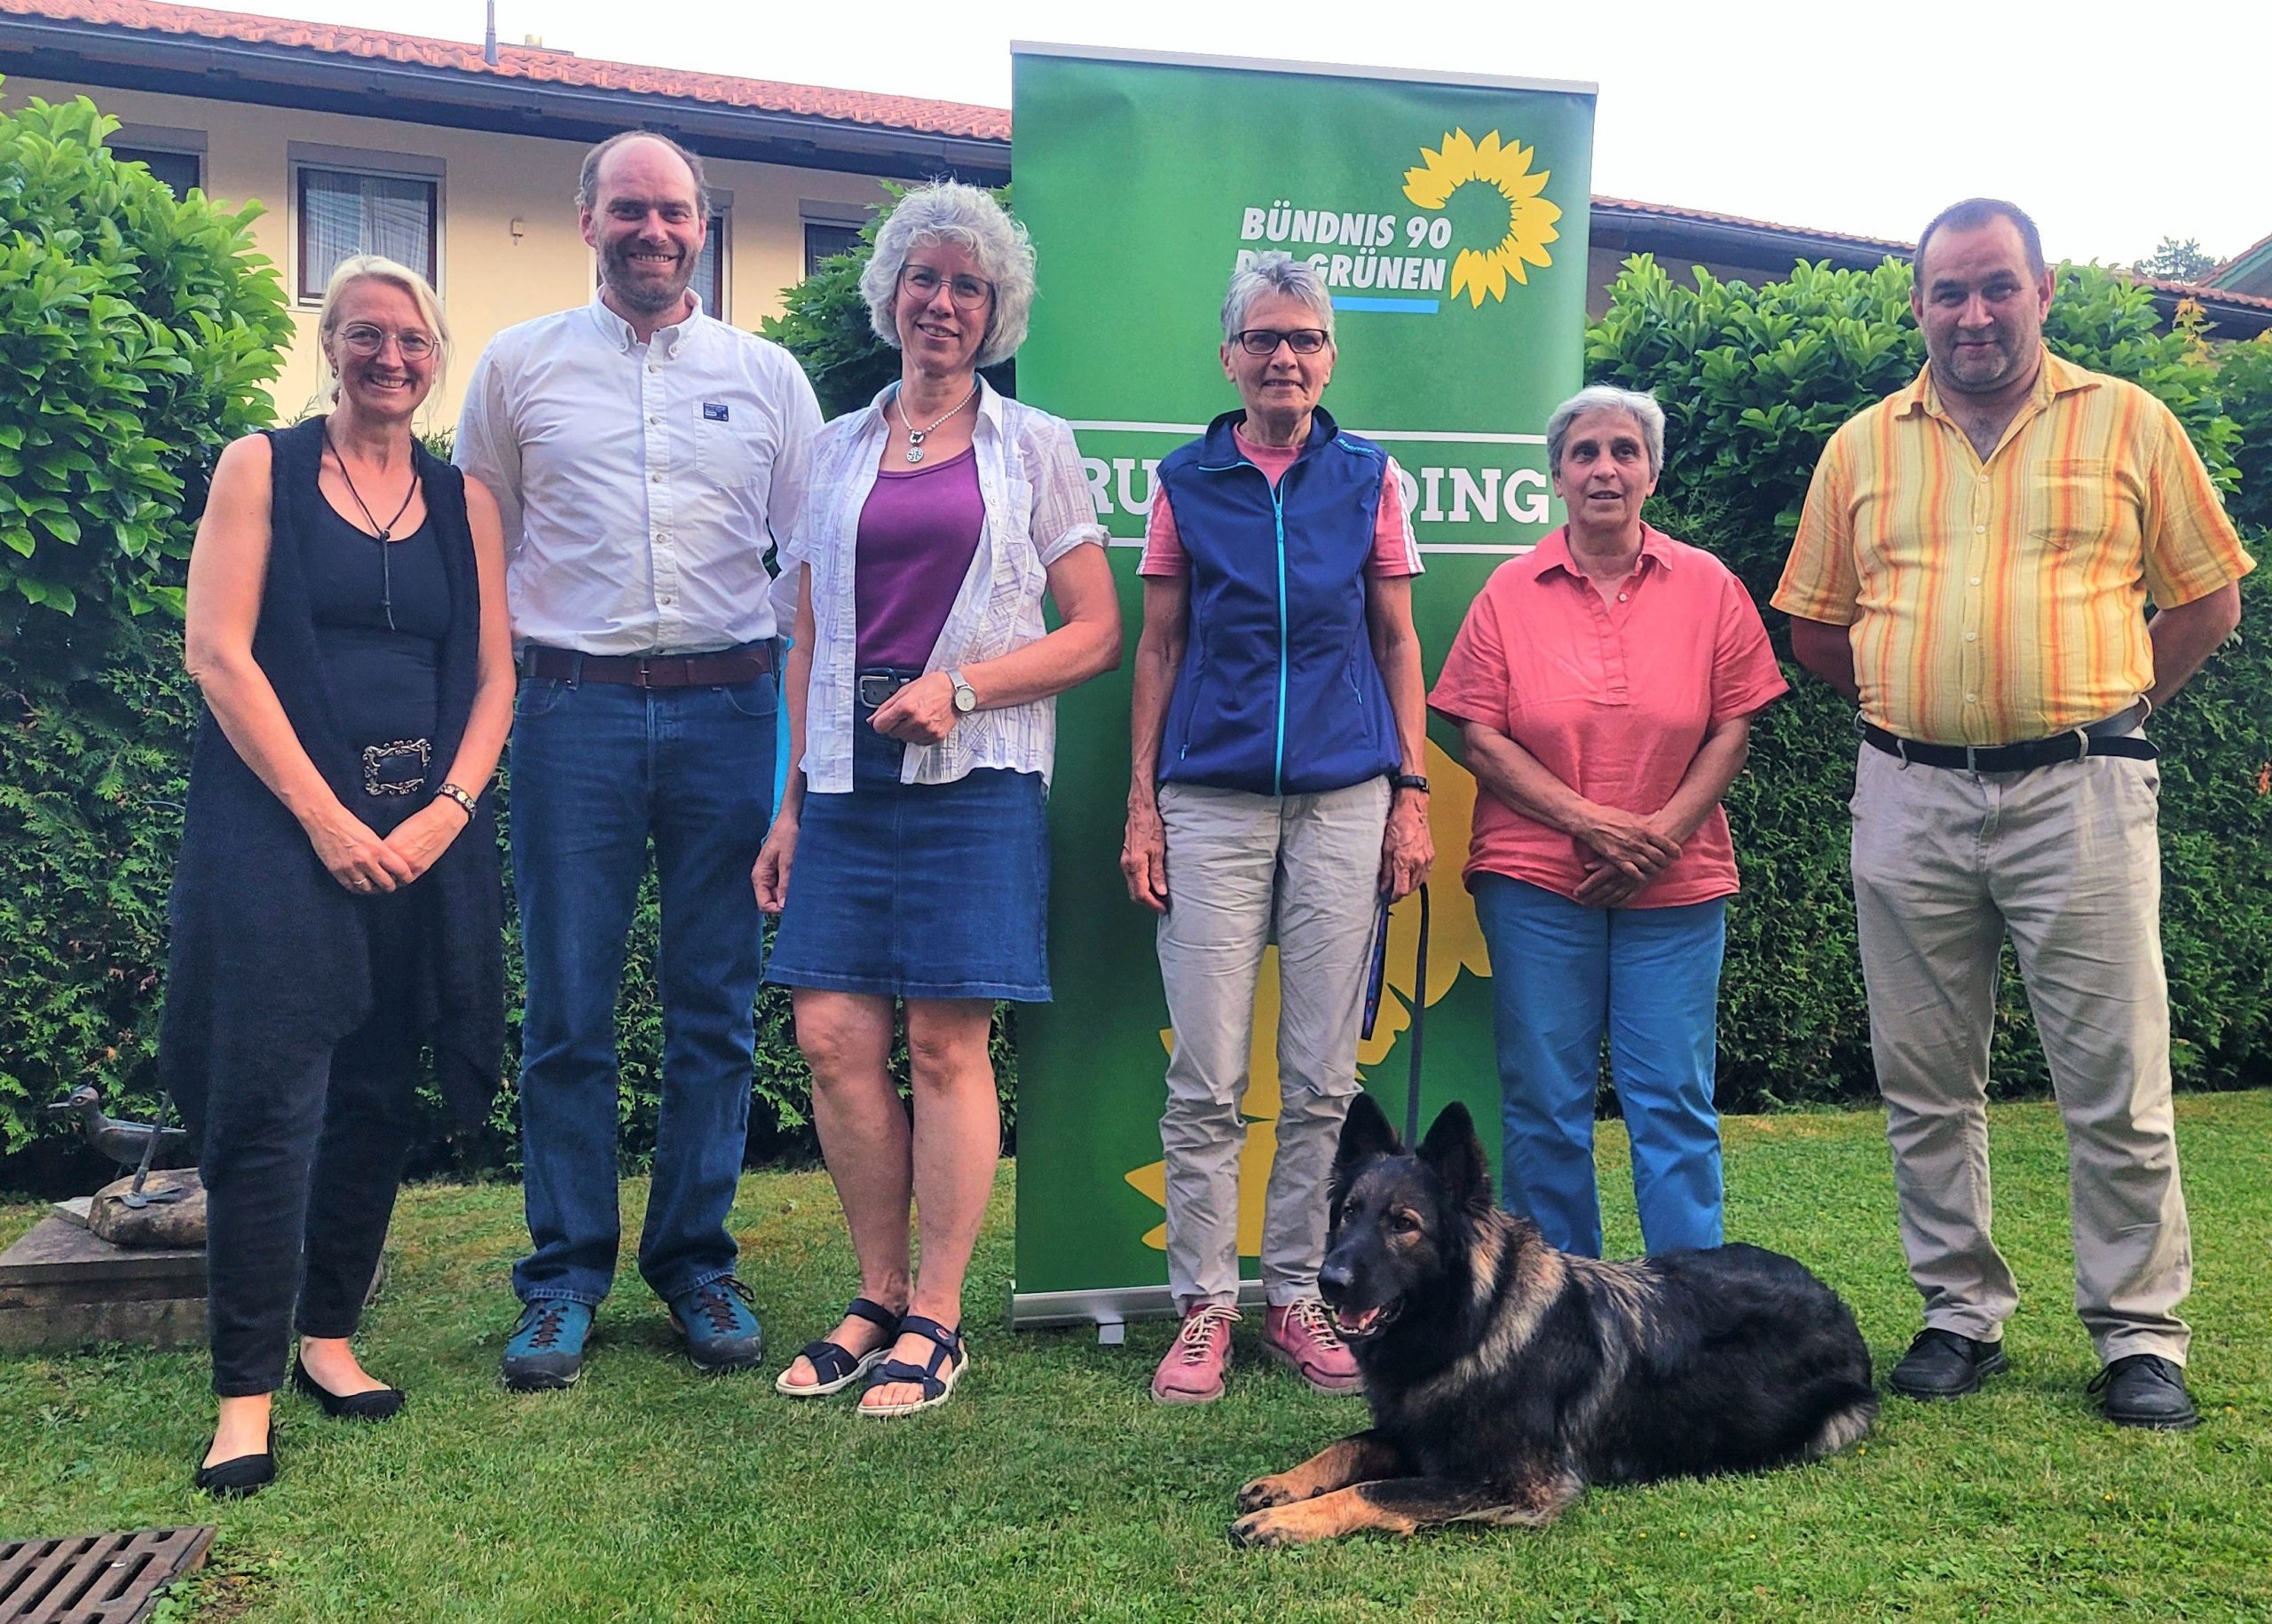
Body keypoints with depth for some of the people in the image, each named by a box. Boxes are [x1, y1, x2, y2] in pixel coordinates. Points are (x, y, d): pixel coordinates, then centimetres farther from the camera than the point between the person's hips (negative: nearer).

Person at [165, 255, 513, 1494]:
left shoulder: (464, 502, 13)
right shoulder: (261, 471, 3)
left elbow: (493, 677, 9)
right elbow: (217, 651, -6)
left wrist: (447, 812, -7)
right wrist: (325, 818, -13)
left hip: (425, 839, 4)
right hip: (282, 826, -4)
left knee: (377, 1098, 7)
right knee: (270, 1102, -8)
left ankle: (329, 1334, 22)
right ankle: (245, 1394, -2)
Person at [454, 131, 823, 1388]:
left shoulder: (766, 375, 11)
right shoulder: (518, 366, 10)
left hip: (728, 709, 1)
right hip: (574, 709, -1)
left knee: (716, 1006, 6)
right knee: (569, 1011, 2)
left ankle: (695, 1260, 18)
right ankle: (564, 1276, 13)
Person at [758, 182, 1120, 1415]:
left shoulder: (1033, 448, 8)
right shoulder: (837, 450, 15)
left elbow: (1096, 633, 3)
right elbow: (809, 645, 16)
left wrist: (960, 685, -11)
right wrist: (792, 807, 10)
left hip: (976, 781, -3)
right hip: (848, 780, 3)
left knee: (947, 1046, -3)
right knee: (832, 1037, -2)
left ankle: (936, 1318, 8)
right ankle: (878, 1296, 14)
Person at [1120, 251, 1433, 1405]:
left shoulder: (1368, 478, 9)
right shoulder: (1187, 482, 8)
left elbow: (1397, 643, 11)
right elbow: (1158, 646, 9)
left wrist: (1413, 794, 3)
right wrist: (1141, 804, 2)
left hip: (1344, 799, 1)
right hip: (1212, 799, 0)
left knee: (1321, 1078, 5)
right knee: (1206, 1078, -1)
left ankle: (1297, 1298, 16)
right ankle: (1204, 1306, 9)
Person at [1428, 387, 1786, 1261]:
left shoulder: (1706, 585, 5)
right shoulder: (1511, 590, 3)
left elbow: (1732, 729, 4)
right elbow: (1480, 737, -1)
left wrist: (1665, 829, -11)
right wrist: (1591, 821, -11)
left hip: (1675, 884, 0)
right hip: (1537, 879, 0)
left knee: (1673, 1102, 1)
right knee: (1544, 1104, 4)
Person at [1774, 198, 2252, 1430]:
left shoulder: (2129, 424, 5)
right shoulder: (1862, 447, 10)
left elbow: (2208, 598, 8)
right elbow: (1814, 628, 15)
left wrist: (2102, 704, 2)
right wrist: (1917, 703, 8)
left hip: (2079, 794, -2)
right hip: (1908, 797, 3)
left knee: (2116, 1083, 0)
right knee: (1925, 1084, 8)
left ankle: (2140, 1334, 12)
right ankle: (1961, 1313, 22)